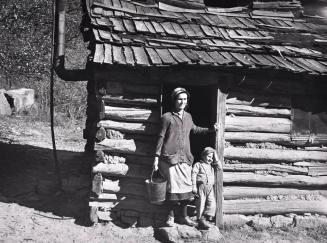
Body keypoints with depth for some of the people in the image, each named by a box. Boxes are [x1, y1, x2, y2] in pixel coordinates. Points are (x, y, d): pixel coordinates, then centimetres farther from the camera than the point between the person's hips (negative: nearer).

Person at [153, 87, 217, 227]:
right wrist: (157, 157, -4)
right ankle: (171, 217, 7)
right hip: (170, 157, -5)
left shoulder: (188, 117, 14)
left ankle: (184, 216, 17)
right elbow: (161, 137, 0)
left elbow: (194, 129, 34)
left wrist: (210, 130, 25)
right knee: (172, 187, -6)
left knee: (185, 187, 5)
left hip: (185, 158, 5)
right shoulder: (167, 117, -1)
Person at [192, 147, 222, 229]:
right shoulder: (198, 164, 3)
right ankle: (201, 220, 3)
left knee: (212, 203, -8)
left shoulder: (212, 165, 20)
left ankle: (207, 218, -3)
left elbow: (220, 167, 10)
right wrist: (194, 186, -11)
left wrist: (216, 158, 9)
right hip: (201, 187, -5)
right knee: (201, 204, -3)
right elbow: (193, 175, -3)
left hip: (210, 187, 5)